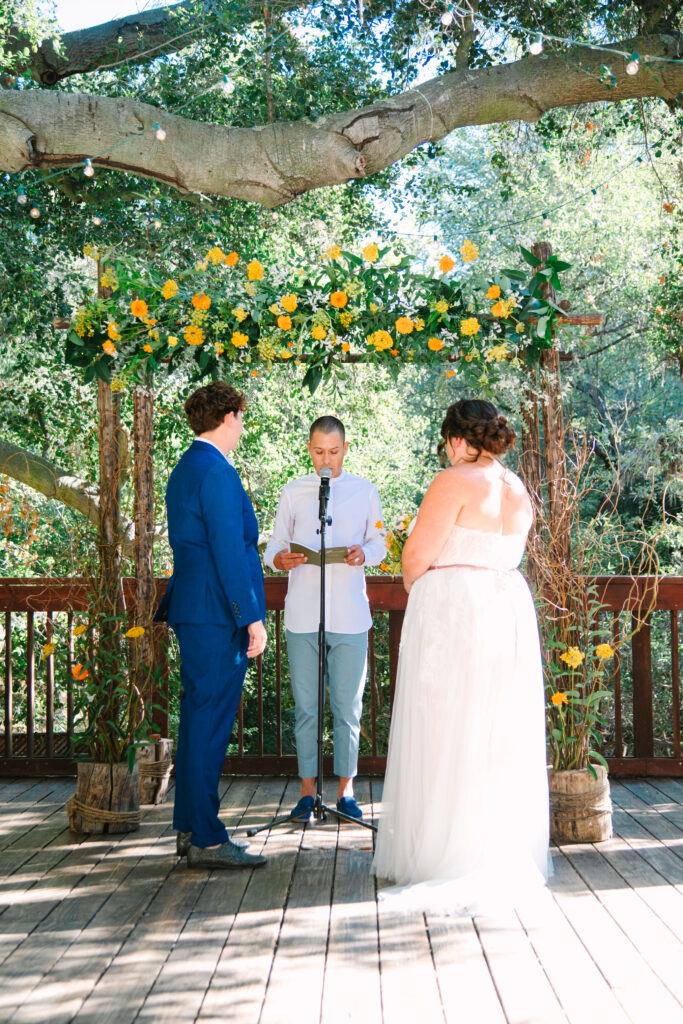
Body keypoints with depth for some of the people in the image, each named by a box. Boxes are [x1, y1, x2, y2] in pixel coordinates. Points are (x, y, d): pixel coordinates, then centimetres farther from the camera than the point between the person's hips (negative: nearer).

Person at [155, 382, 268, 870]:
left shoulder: (184, 470, 17)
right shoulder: (217, 471, -14)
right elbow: (229, 552, -19)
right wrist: (252, 618, -17)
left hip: (193, 611, 10)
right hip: (218, 615, -10)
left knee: (199, 720, 14)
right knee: (210, 724, -7)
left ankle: (190, 829, 21)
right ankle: (206, 840, -3)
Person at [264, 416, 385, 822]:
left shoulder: (365, 491, 10)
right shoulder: (293, 492, 10)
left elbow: (379, 542, 13)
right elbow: (276, 542, 10)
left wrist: (365, 553, -9)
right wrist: (280, 558, -13)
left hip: (350, 614, 0)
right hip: (302, 616, 0)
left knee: (348, 706, 2)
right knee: (306, 706, 2)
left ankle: (346, 790, 12)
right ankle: (308, 791, 10)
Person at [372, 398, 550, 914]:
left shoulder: (455, 482, -13)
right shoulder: (518, 490, 11)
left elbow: (417, 555, -14)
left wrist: (414, 588, 7)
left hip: (453, 611, -7)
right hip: (511, 607, 7)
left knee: (445, 738, 1)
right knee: (501, 738, 11)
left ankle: (445, 853, 6)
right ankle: (505, 855, 17)